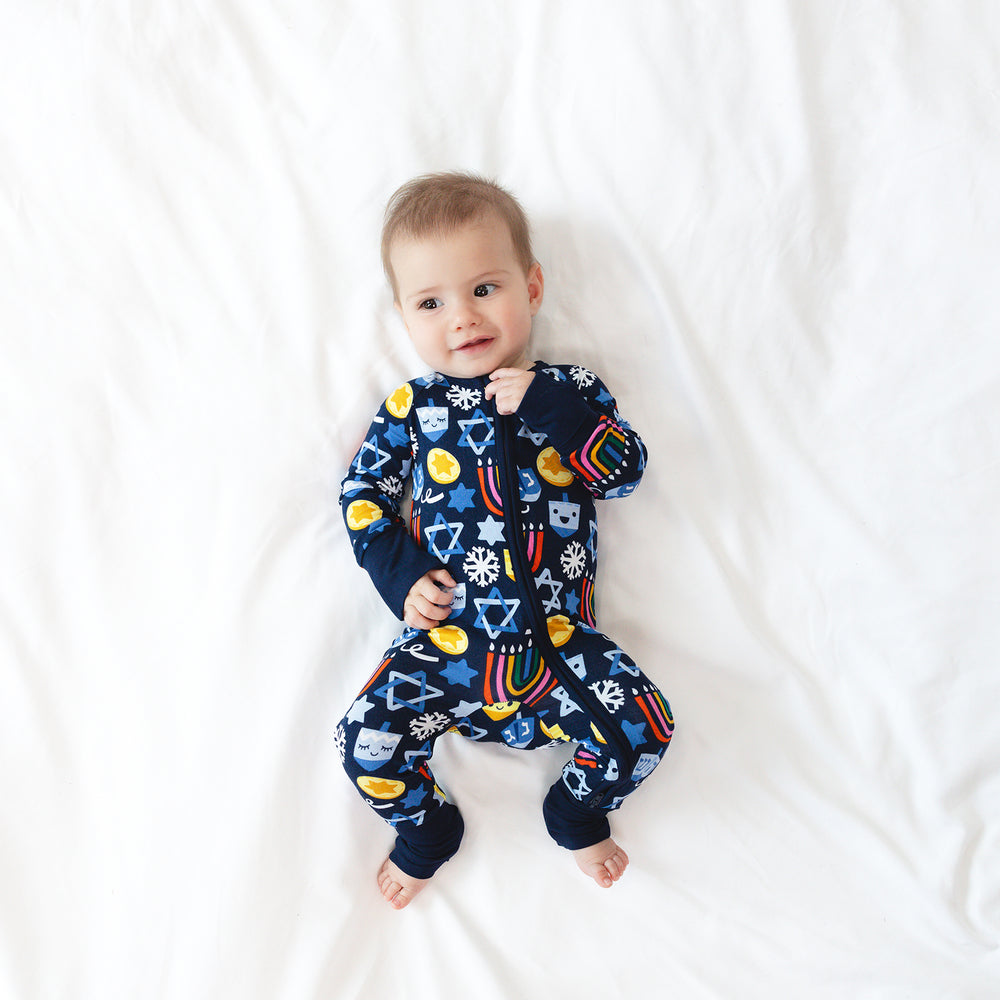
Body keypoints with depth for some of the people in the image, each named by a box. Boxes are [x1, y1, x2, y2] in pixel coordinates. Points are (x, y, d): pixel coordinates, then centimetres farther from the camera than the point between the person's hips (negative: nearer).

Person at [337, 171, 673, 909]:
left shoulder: (570, 390, 7)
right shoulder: (412, 409, 8)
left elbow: (627, 470, -4)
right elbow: (363, 494, 12)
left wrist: (549, 409, -15)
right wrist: (399, 574, -2)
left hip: (560, 635, 0)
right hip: (448, 638, 1)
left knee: (644, 730, -13)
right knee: (366, 741, -13)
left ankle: (580, 814, 22)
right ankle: (425, 829, 22)